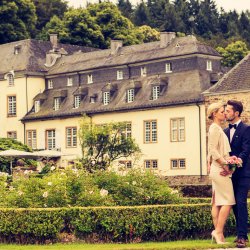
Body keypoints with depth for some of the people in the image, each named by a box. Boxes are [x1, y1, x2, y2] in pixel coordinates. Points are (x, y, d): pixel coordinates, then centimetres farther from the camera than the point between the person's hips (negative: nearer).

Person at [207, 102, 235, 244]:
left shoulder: (218, 128, 19)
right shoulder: (215, 128, -10)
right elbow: (213, 150, -18)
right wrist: (224, 165, -17)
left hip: (218, 169, 10)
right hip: (220, 169, -10)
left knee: (217, 203, 7)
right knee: (228, 201, -10)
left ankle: (218, 233, 8)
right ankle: (218, 231, -10)